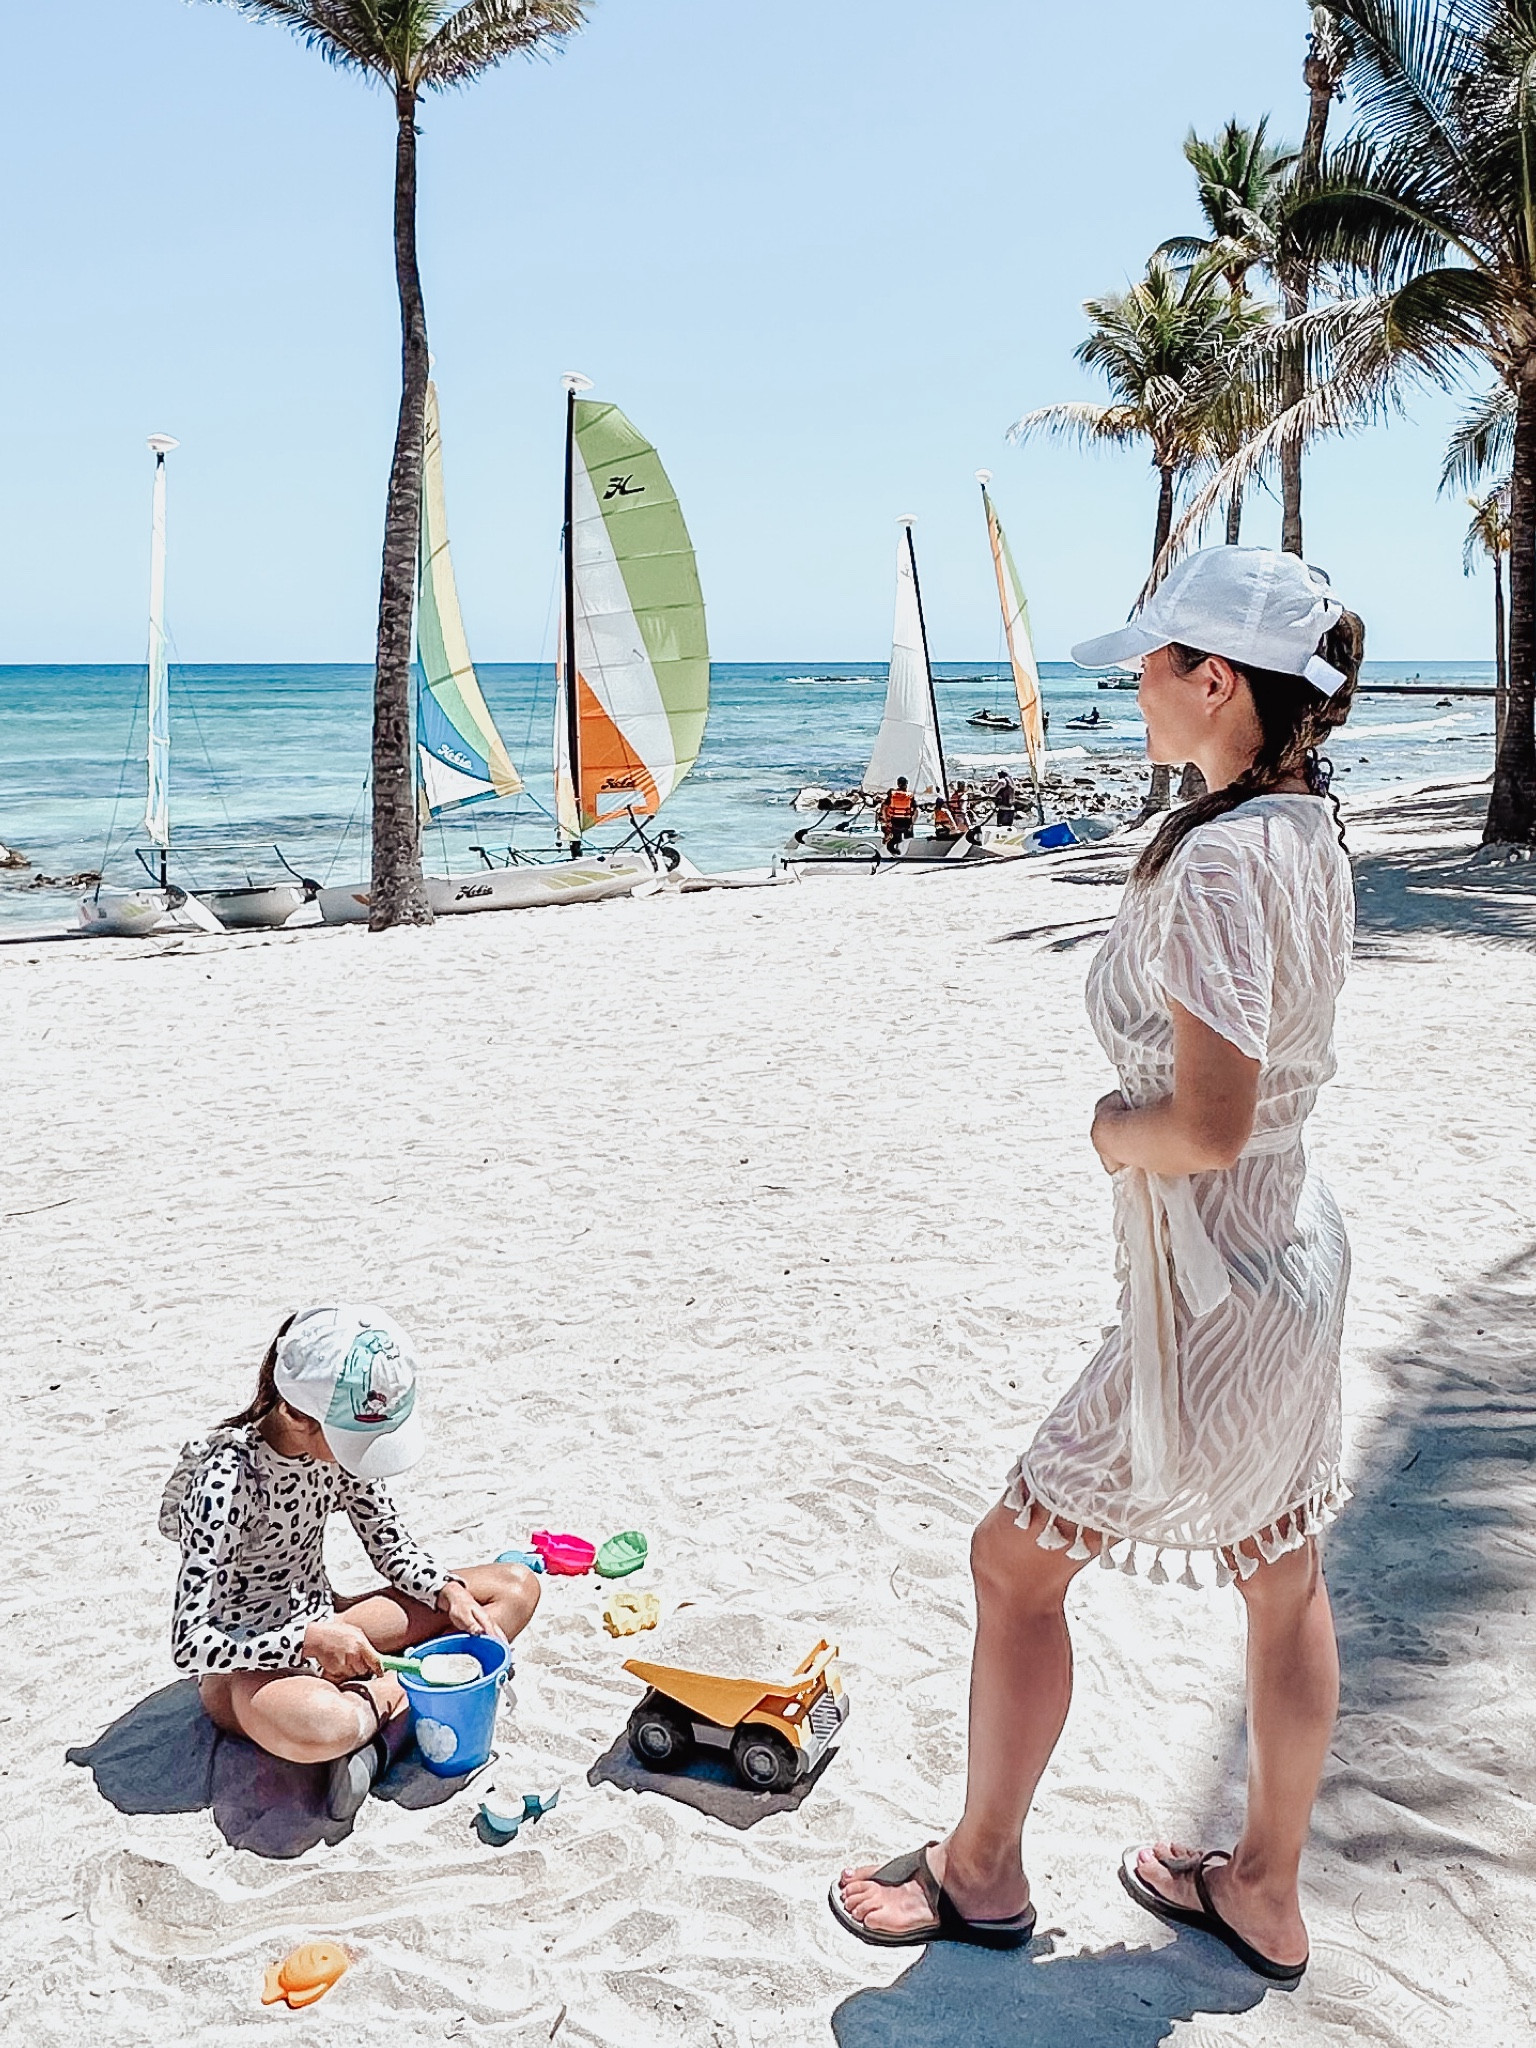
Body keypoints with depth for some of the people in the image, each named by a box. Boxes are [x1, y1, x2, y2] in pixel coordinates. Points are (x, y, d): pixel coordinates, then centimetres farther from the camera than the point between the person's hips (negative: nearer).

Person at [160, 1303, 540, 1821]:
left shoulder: (341, 1439, -7)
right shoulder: (227, 1479, -27)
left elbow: (388, 1542, 5)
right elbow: (189, 1643, -27)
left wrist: (449, 1590, -13)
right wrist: (310, 1640, -32)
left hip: (322, 1626, 8)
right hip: (246, 1662, -7)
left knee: (517, 1587, -3)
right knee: (316, 1724, -44)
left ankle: (377, 1700, -18)